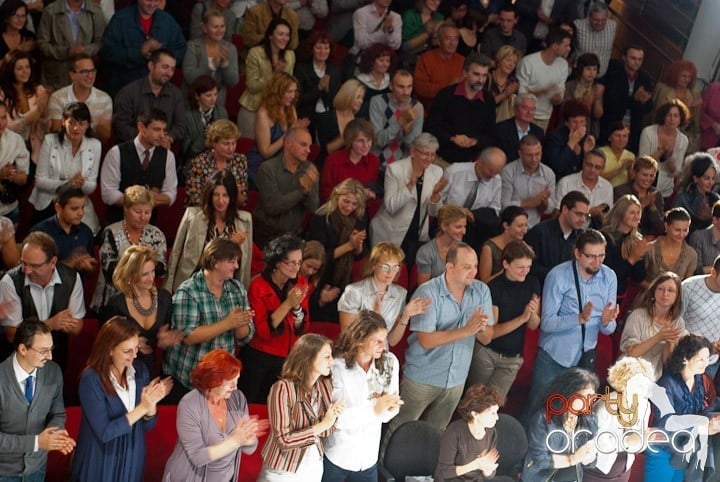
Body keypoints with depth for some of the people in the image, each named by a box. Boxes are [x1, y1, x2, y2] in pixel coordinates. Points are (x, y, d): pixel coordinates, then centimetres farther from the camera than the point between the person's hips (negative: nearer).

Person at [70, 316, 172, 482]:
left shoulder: (139, 370, -5)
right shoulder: (91, 379, -20)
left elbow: (148, 425, 0)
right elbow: (104, 432, -23)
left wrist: (152, 404, -20)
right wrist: (142, 407, -25)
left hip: (132, 460, 4)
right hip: (99, 463, -4)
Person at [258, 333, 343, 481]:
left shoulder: (325, 385, -4)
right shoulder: (283, 388, -22)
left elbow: (325, 431, 1)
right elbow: (284, 440, -24)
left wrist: (333, 417, -19)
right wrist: (322, 425, -26)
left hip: (315, 468, 6)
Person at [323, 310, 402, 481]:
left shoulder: (390, 362, -7)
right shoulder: (337, 367, -18)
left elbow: (386, 416, -3)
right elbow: (335, 417, -22)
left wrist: (389, 407, -24)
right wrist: (373, 409, -28)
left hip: (369, 459, 4)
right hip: (336, 458, -4)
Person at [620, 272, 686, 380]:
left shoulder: (678, 322, 4)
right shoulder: (638, 315, -7)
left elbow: (666, 362, 3)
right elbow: (631, 353, -11)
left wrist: (669, 343, -17)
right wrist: (658, 338, -20)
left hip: (657, 379, 4)